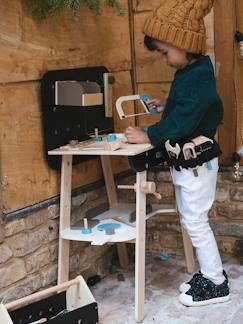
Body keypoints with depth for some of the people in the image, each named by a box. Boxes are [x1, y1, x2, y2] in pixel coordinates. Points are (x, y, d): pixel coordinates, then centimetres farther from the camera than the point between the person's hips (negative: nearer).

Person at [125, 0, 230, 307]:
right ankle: (209, 273, 30)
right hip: (184, 161, 10)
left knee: (196, 222, 0)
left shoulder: (199, 77, -22)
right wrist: (165, 105, 9)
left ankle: (217, 284, 14)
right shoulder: (188, 73, 7)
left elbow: (182, 121, -25)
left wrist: (148, 135, -18)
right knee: (191, 221, 17)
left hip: (196, 163, -10)